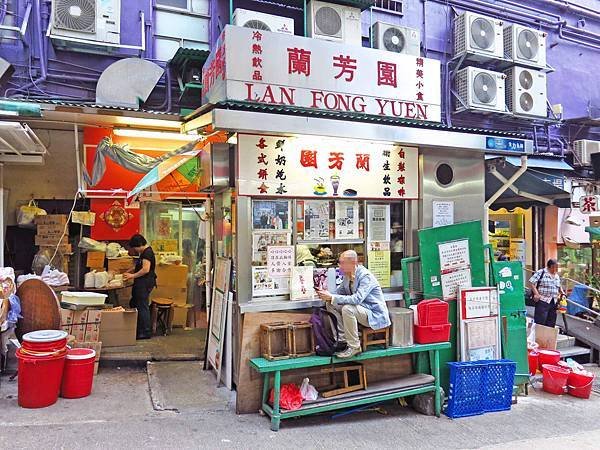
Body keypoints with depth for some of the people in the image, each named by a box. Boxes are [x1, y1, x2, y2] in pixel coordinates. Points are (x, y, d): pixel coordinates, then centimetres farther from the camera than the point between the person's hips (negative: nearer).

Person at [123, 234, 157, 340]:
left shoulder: (147, 252, -16)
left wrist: (133, 276, -14)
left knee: (142, 307, -5)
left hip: (145, 283, -11)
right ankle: (139, 330, 22)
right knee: (134, 304, 15)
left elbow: (145, 269, -23)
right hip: (141, 283, 11)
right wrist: (129, 272, 12)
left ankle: (145, 333, 2)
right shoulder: (144, 253, 16)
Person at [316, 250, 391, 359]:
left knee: (347, 309, -33)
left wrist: (331, 297, -34)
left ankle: (354, 346, -18)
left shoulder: (366, 276, -23)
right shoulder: (348, 275, 2)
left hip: (375, 315, -8)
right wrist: (327, 295, -12)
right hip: (361, 308, 9)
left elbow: (357, 299, -35)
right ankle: (343, 337, -1)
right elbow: (340, 292, 10)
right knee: (330, 304, -4)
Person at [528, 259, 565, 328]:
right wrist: (536, 294, -19)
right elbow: (531, 282, -13)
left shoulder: (557, 276, 16)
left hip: (553, 302, 8)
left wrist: (562, 293, 11)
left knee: (551, 323, 11)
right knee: (540, 322, -10)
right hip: (542, 301, -8)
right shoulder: (541, 273, -8)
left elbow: (559, 287, 30)